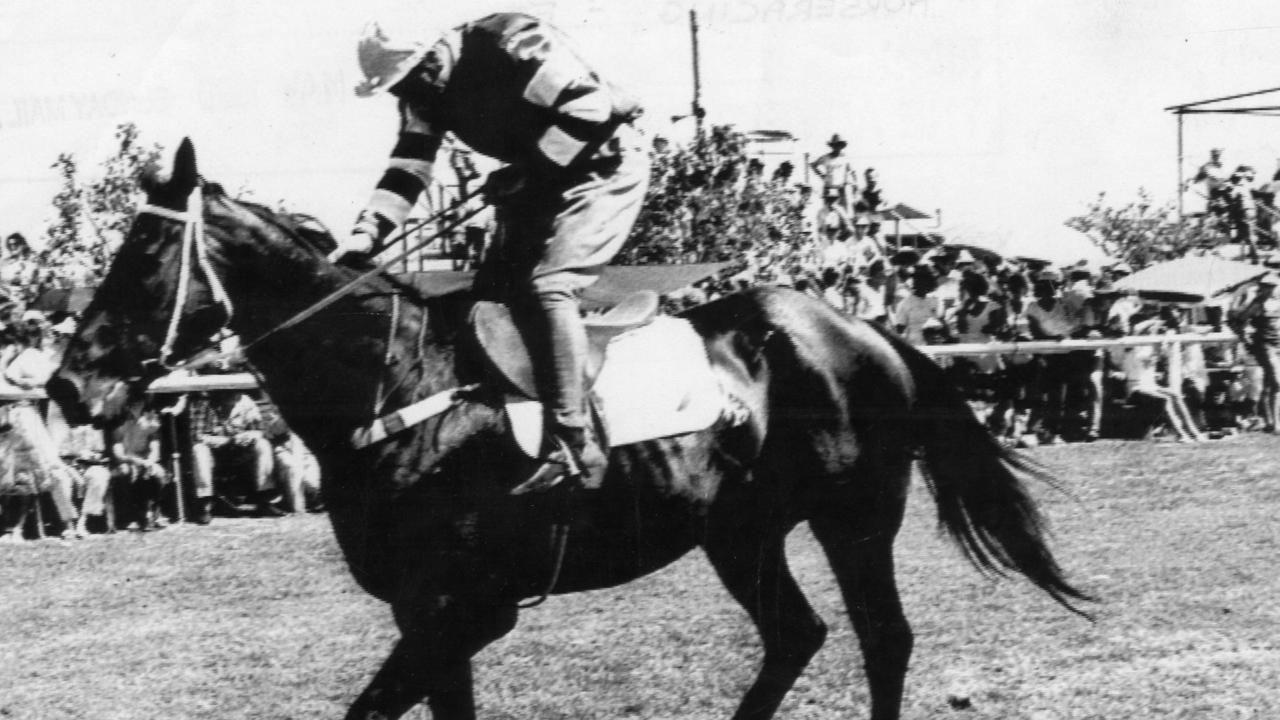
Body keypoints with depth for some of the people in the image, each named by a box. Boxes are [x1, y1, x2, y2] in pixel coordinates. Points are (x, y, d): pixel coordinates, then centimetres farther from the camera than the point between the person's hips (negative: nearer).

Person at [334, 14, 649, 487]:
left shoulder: (511, 45, -26)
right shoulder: (425, 93, 0)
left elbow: (591, 109, -29)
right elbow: (407, 168, -2)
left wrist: (527, 171, -25)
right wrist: (367, 234, -16)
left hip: (604, 166, -9)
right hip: (538, 179, 9)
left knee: (544, 286, -22)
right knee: (491, 292, 4)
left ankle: (575, 442, -24)